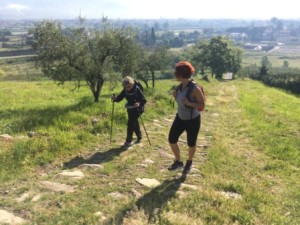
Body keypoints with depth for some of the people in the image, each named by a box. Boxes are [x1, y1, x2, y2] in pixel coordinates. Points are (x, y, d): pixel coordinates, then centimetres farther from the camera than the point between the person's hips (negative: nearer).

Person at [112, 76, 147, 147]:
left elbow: (144, 100, -22)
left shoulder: (137, 89, -20)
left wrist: (139, 103, -42)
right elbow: (119, 97, -4)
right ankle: (139, 137, 39)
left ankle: (128, 141, -1)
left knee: (130, 123, -11)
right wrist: (115, 98, -25)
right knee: (134, 123, 19)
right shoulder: (125, 90, -4)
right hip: (130, 109, 6)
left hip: (137, 109, -6)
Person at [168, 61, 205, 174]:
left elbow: (202, 104, -20)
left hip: (193, 120, -6)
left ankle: (189, 162, 41)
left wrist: (189, 103, -32)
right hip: (180, 118, 6)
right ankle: (178, 161, 26)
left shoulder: (194, 88, -25)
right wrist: (175, 96, -6)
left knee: (191, 144, 12)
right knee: (172, 139, 4)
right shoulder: (180, 86, -4)